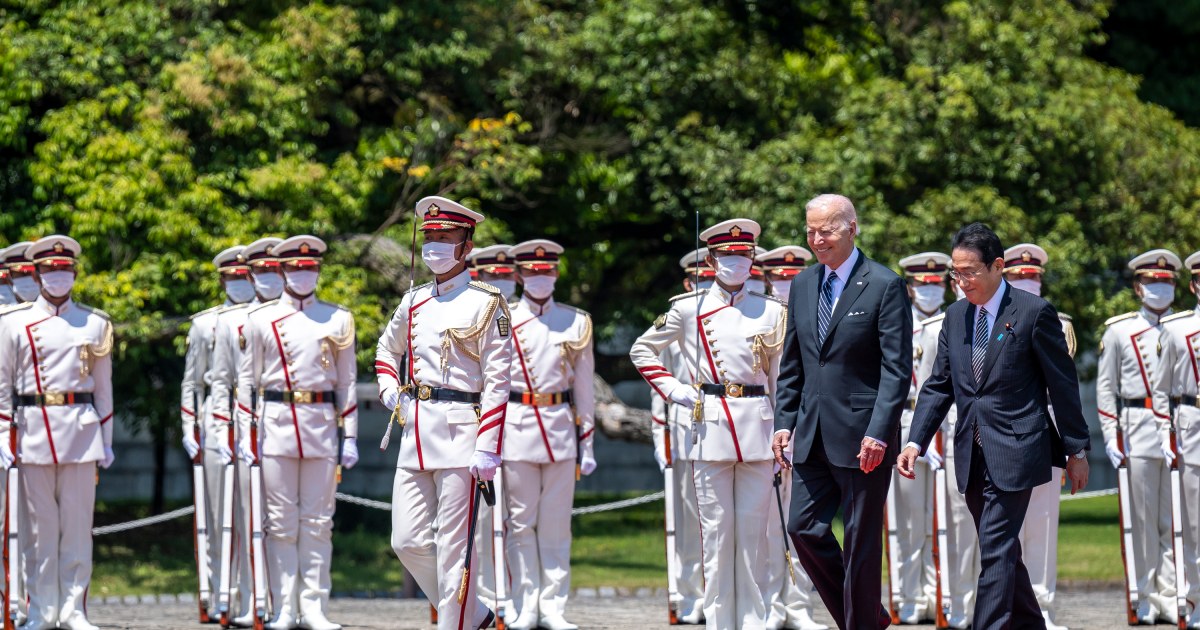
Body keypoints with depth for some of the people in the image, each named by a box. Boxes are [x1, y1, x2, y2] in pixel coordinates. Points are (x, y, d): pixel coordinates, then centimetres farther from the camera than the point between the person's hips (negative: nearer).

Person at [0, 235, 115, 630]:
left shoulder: (94, 324, 11)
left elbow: (103, 387, 14)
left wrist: (106, 442, 10)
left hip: (81, 434, 1)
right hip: (34, 434, -1)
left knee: (78, 526, 1)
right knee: (40, 527, 1)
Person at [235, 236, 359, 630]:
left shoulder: (338, 320, 9)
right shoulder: (261, 320, 7)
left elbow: (347, 382, 10)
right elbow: (247, 379, 7)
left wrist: (349, 437, 4)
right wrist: (244, 434, 0)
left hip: (322, 425, 1)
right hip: (276, 424, -1)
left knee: (318, 521, 1)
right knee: (280, 522, 0)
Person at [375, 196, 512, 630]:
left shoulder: (486, 304, -4)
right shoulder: (414, 302, 14)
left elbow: (497, 384, -9)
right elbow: (386, 352, 33)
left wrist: (487, 448, -16)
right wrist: (391, 392, 13)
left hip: (459, 433, -7)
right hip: (416, 433, 7)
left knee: (453, 547, -5)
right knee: (408, 542, 6)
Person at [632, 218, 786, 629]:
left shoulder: (772, 312, 8)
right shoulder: (688, 310, 4)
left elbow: (782, 380, 11)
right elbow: (642, 350, 14)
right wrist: (672, 390, 2)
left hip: (757, 427, 1)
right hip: (710, 428, -1)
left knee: (752, 530, 2)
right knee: (716, 529, 0)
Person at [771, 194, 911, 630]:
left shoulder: (884, 287, -8)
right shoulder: (802, 286, 11)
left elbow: (897, 369, -12)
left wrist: (878, 433, -19)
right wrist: (784, 423, 8)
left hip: (862, 436, -6)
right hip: (814, 435, 6)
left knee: (861, 541, 0)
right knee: (804, 529, 4)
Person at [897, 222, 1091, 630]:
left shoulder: (1034, 313, -7)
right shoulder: (956, 316, 11)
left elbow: (1064, 386, -4)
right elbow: (938, 385, 12)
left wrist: (1076, 450, -3)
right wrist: (915, 442, 0)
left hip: (1014, 452, -6)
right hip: (973, 455, 6)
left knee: (995, 549, -12)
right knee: (1001, 551, 14)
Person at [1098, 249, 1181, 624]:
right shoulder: (1119, 331, 8)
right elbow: (1105, 386, 7)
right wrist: (1110, 436, -1)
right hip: (1139, 434, -1)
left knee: (1175, 521, -1)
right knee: (1142, 521, 1)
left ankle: (1170, 597, 2)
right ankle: (1146, 599, 7)